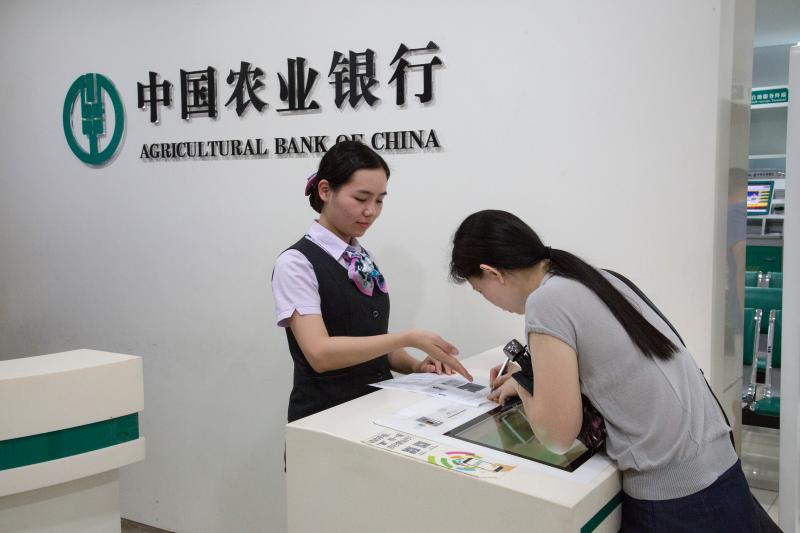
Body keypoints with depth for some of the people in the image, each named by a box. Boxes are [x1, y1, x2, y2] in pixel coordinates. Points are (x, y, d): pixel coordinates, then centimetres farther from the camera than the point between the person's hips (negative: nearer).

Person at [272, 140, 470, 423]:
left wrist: (415, 366, -1)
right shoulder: (296, 263, -9)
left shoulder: (366, 261, 11)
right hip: (325, 414, -6)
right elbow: (320, 353, -20)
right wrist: (409, 338, -22)